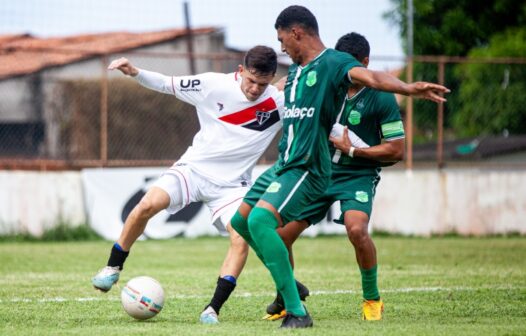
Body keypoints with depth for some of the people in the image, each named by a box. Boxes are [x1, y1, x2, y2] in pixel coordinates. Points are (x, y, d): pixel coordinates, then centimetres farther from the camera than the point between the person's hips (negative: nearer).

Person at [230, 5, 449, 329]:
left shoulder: (334, 63, -13)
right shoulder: (295, 69, 14)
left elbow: (369, 76, -32)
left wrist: (408, 88, -50)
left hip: (307, 168, -10)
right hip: (284, 164, 10)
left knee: (260, 220, -27)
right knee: (241, 220, 19)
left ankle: (297, 312, -23)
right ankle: (289, 285, 34)